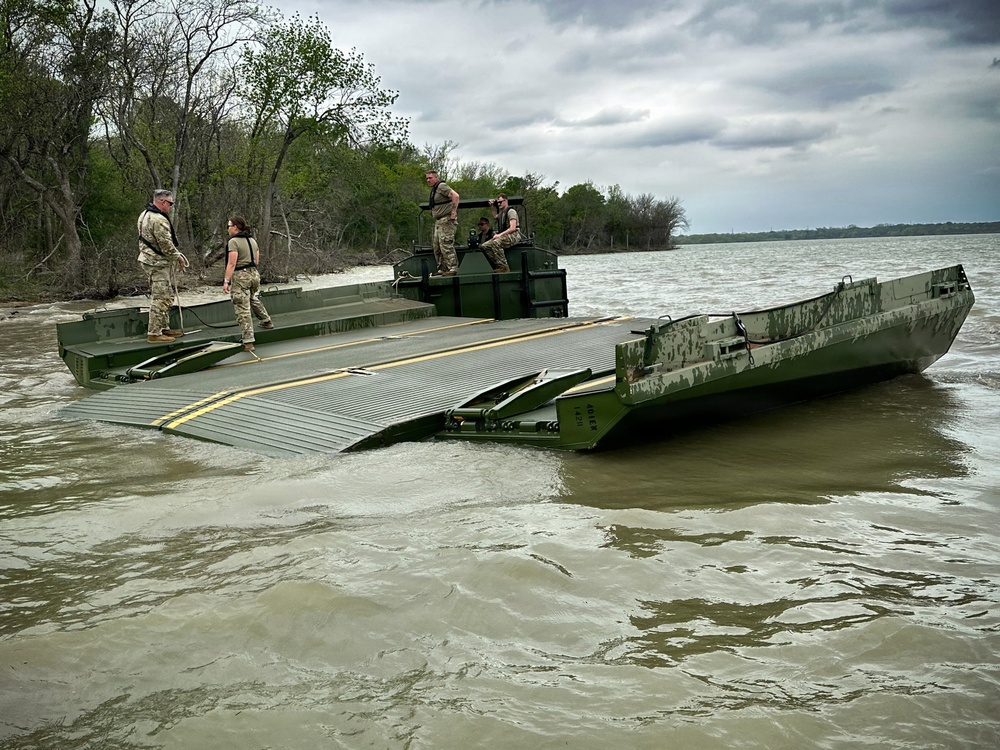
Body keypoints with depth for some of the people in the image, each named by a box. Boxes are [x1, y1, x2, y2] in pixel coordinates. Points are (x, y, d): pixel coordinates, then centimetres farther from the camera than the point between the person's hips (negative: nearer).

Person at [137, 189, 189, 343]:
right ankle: (154, 334, -5)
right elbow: (166, 244, -22)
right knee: (160, 298, -7)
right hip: (158, 263, -11)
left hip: (149, 259, 11)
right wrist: (178, 257, -6)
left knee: (164, 297, 19)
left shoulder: (145, 214, 13)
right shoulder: (159, 220, -21)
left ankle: (164, 328, 27)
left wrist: (175, 254, 16)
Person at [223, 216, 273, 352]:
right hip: (254, 274, 8)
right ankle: (267, 321, 51)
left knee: (243, 310, -5)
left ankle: (248, 342, -7)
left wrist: (226, 281, -17)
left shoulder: (233, 242, -13)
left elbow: (232, 264, -18)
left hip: (240, 276, -8)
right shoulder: (252, 240, 11)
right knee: (255, 300, 33)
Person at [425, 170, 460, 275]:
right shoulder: (433, 189, 19)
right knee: (436, 246, 11)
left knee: (446, 245, -14)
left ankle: (452, 268, -12)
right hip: (438, 221, 11)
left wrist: (453, 212, -25)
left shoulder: (441, 186, -11)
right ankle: (442, 269, 16)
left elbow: (455, 196, -24)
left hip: (447, 220, -11)